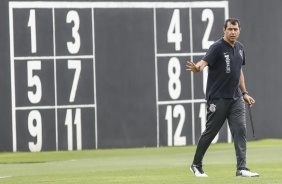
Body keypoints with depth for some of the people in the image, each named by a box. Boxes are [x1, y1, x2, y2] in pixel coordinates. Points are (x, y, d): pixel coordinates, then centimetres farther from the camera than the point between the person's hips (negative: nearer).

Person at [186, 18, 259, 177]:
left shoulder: (240, 48, 10)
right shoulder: (217, 47, -12)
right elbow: (204, 62, -28)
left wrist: (244, 93, 19)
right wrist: (197, 68, -51)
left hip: (236, 98, 6)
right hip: (218, 98, -6)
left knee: (241, 130, -7)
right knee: (210, 132, 2)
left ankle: (242, 169, -10)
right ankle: (196, 165, 19)